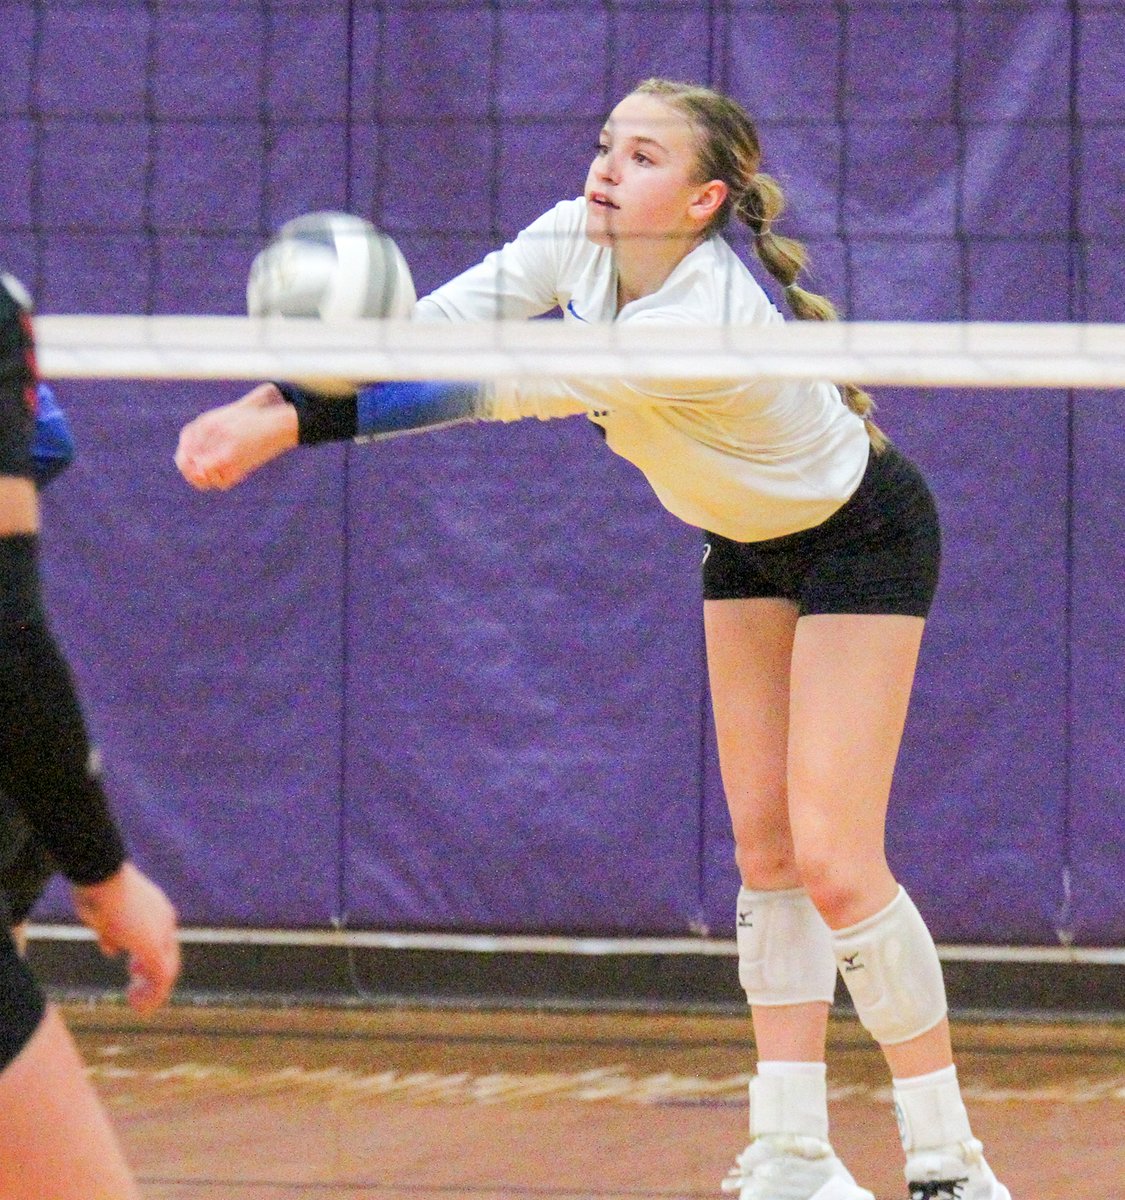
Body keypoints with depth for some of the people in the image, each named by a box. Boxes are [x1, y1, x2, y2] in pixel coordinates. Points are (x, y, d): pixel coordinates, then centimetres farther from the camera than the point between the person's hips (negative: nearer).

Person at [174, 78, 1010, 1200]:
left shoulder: (701, 320, -38)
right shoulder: (576, 242, -15)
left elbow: (502, 390, -45)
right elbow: (436, 326, -23)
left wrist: (305, 419, -50)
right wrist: (280, 394, -38)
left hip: (861, 539, -8)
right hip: (751, 541, 8)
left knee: (831, 854, -15)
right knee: (764, 848, 3)